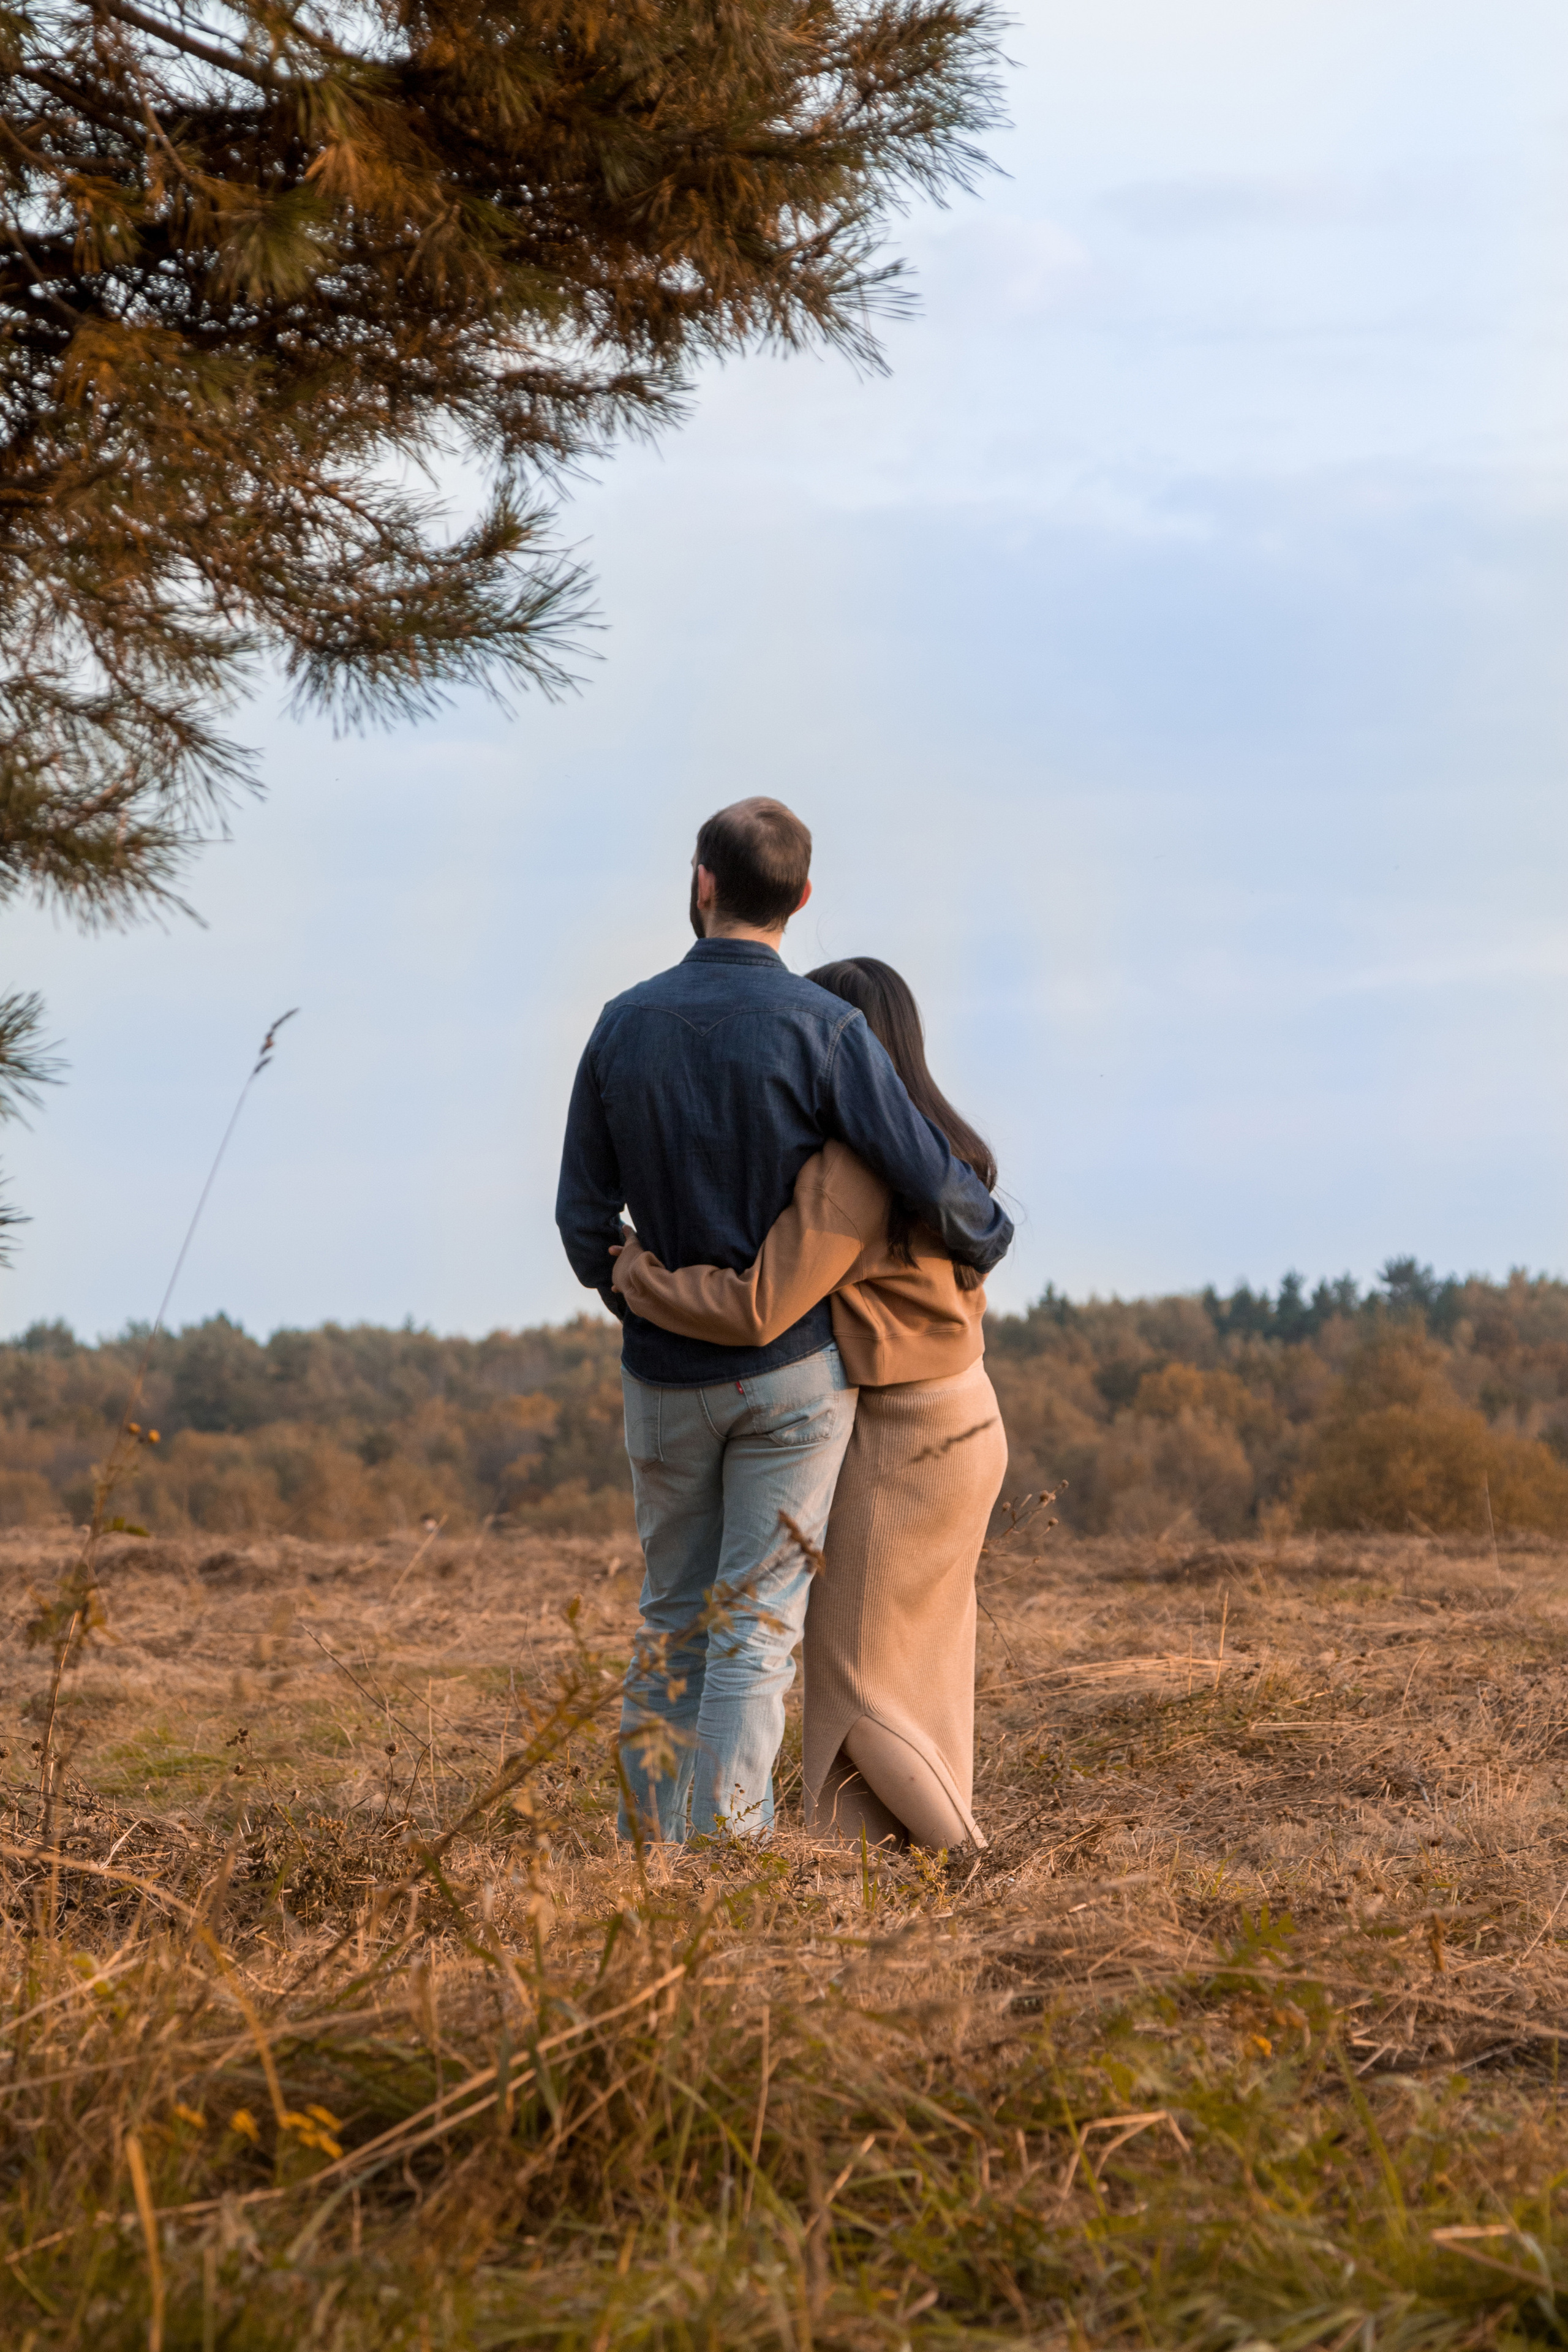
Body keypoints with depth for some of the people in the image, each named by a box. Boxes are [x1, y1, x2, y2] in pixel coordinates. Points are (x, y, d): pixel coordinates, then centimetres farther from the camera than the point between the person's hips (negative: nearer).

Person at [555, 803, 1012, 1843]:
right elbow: (932, 1180, -15)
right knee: (756, 1623, -1)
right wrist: (987, 1237, 8)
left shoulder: (624, 1026, -1)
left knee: (675, 1615, 16)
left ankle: (649, 1840, 17)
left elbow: (585, 1219, 4)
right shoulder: (824, 1029, -13)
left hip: (667, 1375, 3)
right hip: (794, 1368, -3)